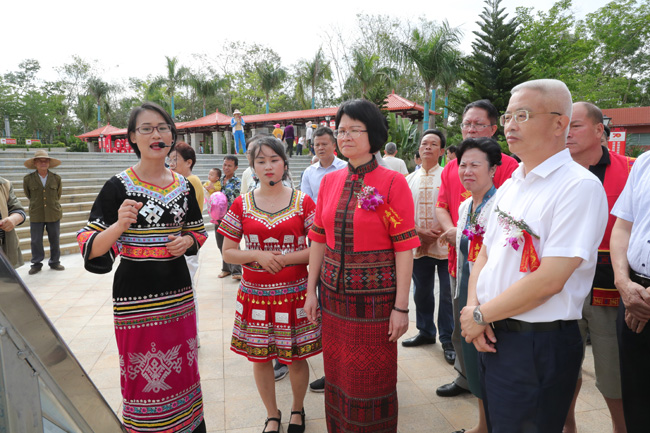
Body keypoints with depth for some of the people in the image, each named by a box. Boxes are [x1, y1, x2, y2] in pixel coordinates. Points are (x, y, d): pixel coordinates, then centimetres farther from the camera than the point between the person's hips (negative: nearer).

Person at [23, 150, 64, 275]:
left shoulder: (56, 178, 0)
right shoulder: (28, 179, -3)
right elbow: (28, 194, 14)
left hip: (54, 215, 1)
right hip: (36, 216, -1)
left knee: (54, 240, 9)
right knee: (36, 241, 5)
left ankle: (54, 262, 24)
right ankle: (36, 264, 20)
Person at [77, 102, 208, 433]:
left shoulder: (183, 186, 6)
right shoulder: (119, 186, -7)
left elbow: (198, 234, 17)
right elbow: (91, 249, -9)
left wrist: (186, 241, -4)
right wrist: (120, 225, -26)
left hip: (179, 293, 4)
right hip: (135, 298, -4)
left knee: (183, 369, 15)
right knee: (144, 379, 6)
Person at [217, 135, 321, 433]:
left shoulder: (303, 202, -2)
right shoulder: (241, 205, 2)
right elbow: (228, 252, 3)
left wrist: (284, 259, -15)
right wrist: (258, 255, -14)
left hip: (293, 293, -1)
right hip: (255, 295, 2)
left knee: (295, 358, 8)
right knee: (260, 358, 11)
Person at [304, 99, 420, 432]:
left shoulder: (392, 182, -9)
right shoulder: (329, 181, 6)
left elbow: (404, 248, -11)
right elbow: (318, 240, 9)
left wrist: (401, 307, -13)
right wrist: (311, 291, 8)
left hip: (376, 295, -4)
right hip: (334, 293, 5)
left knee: (373, 380, 10)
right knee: (337, 375, 17)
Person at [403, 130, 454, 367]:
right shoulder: (409, 179, 11)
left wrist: (437, 234, -15)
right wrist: (419, 233, -7)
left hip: (444, 246, -4)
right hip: (418, 246, 4)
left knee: (447, 294, 2)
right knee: (421, 292, 14)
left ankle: (448, 339, 16)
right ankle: (425, 331, 32)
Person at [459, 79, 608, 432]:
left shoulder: (580, 187, -17)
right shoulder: (510, 185, 10)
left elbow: (549, 280, -23)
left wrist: (481, 315, -14)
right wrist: (473, 306, -5)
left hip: (539, 345, -7)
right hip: (490, 337, 8)